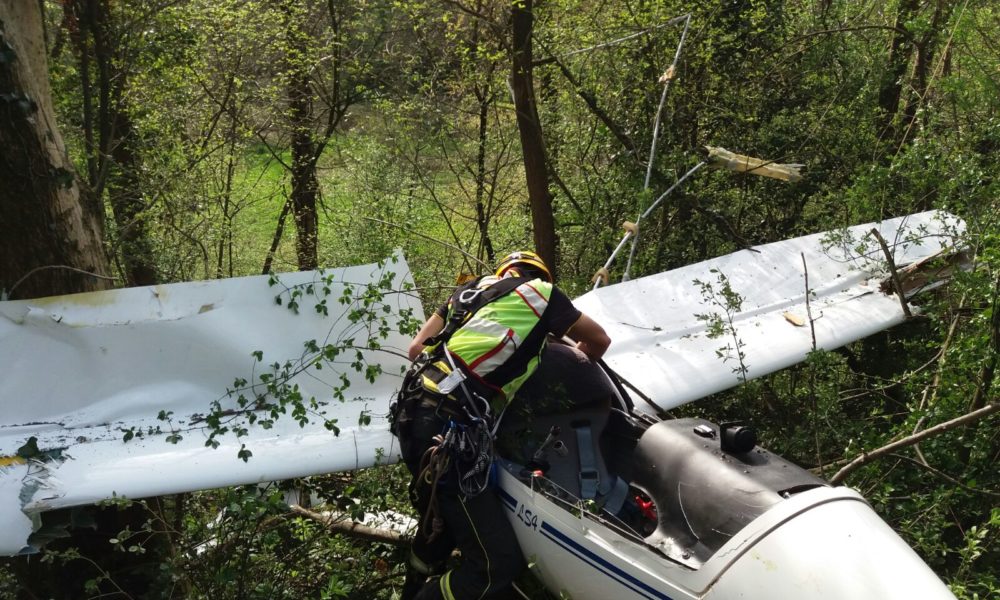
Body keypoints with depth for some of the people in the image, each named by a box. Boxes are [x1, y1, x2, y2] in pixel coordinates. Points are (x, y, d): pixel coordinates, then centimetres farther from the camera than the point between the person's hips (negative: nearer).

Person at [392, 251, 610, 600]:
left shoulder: (472, 288, 23)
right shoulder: (539, 290, 7)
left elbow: (416, 348, 17)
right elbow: (600, 340, 20)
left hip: (417, 410, 9)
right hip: (450, 432, -9)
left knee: (442, 520, 32)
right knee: (498, 564, -7)